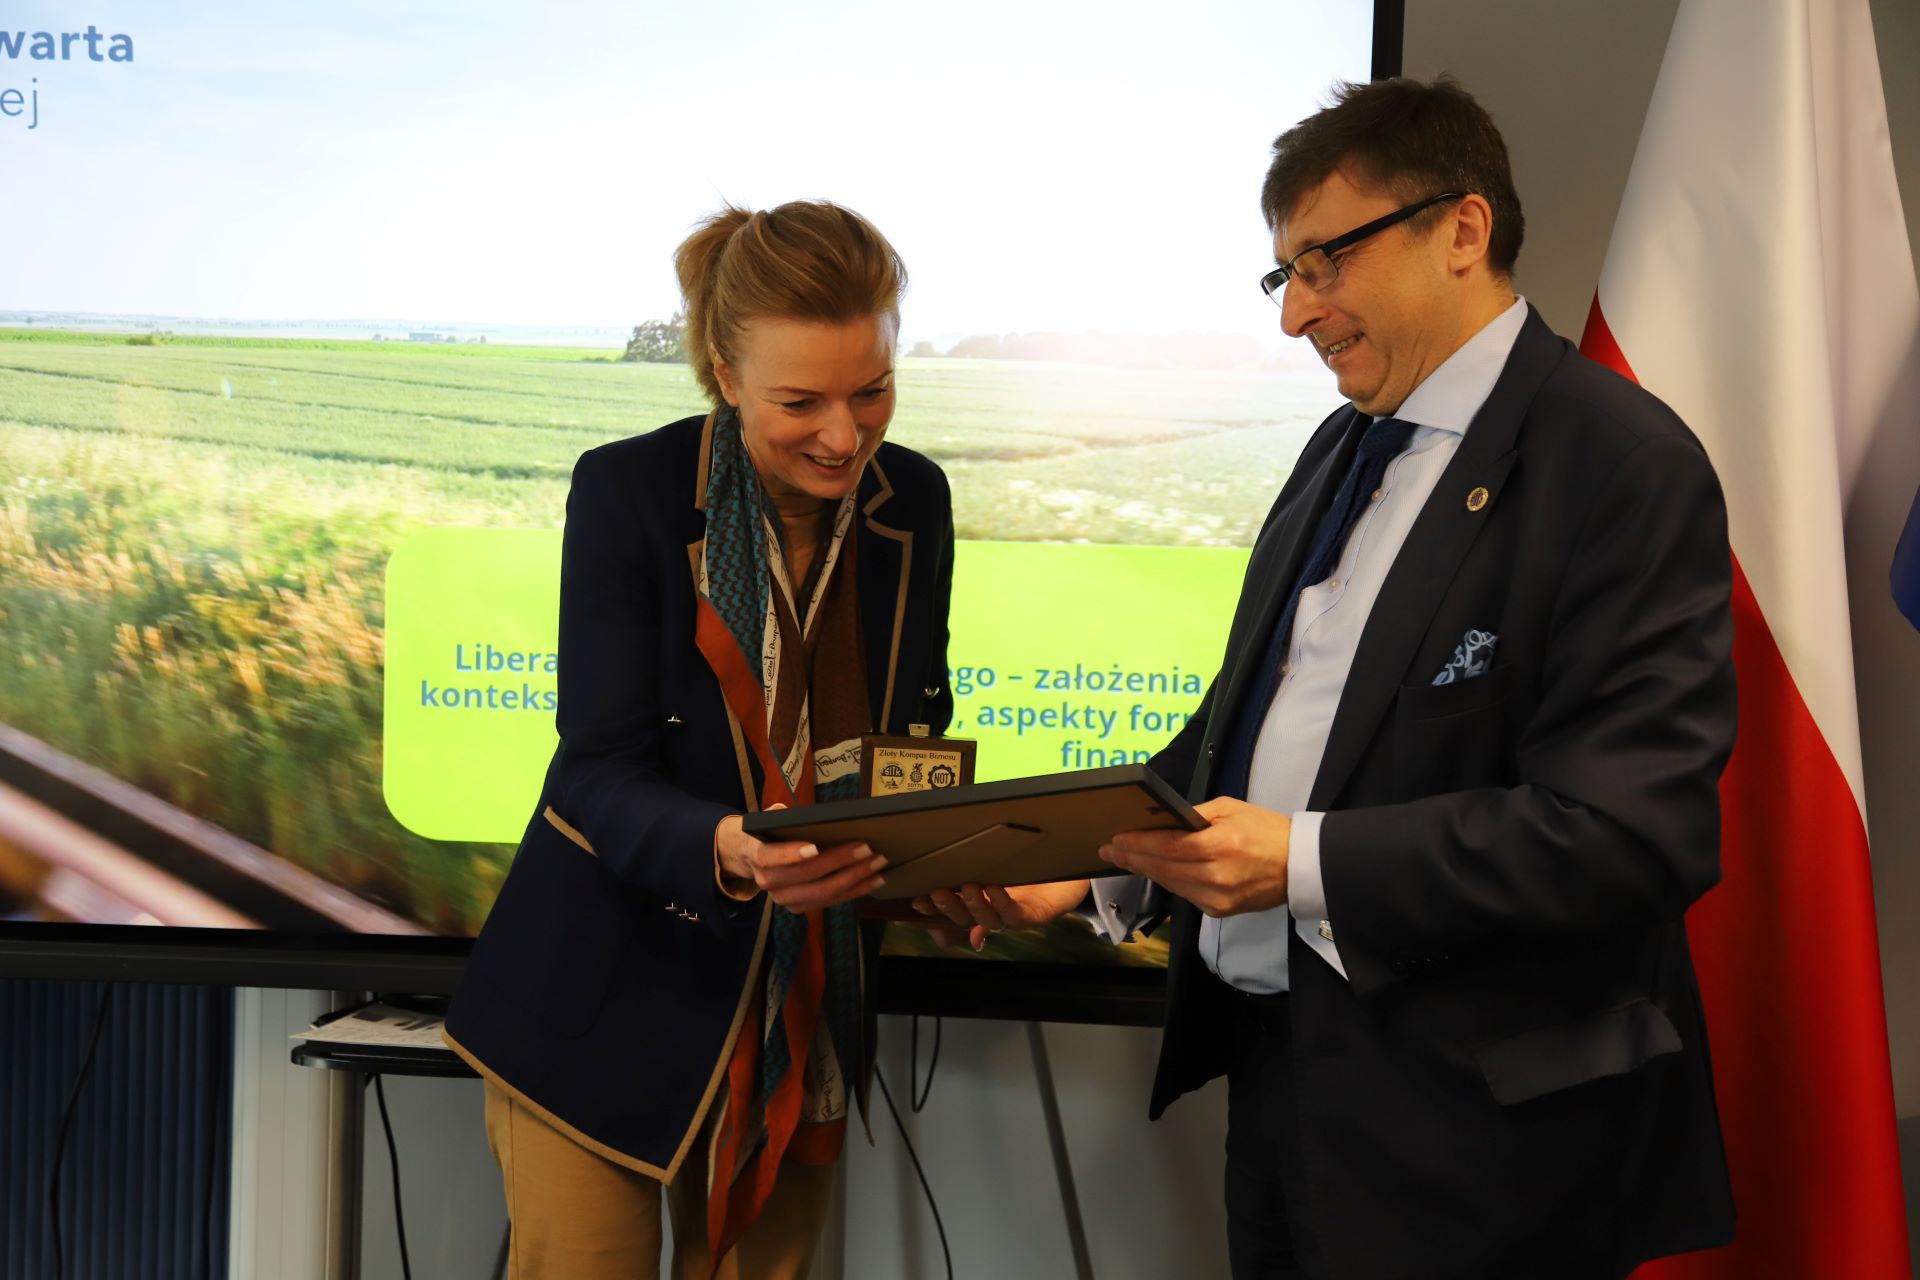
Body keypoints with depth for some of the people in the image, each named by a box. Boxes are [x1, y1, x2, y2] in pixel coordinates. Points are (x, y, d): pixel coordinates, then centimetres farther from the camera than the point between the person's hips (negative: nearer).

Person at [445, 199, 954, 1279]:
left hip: (806, 1015, 4)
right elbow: (606, 775, -19)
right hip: (612, 1005, -4)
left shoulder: (914, 501, -3)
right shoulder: (626, 492, -16)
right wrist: (729, 853, -41)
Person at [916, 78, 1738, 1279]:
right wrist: (1094, 858, 2)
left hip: (1462, 1117, -7)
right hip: (1280, 1051, 8)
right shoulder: (1347, 446, 13)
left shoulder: (1623, 462, -14)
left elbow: (1637, 828, -22)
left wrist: (1307, 863, -24)